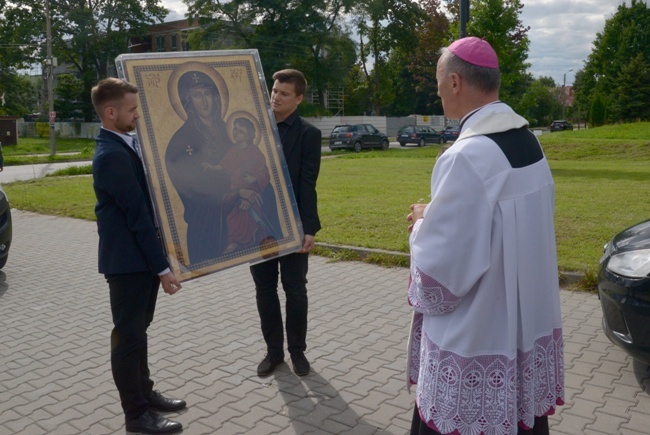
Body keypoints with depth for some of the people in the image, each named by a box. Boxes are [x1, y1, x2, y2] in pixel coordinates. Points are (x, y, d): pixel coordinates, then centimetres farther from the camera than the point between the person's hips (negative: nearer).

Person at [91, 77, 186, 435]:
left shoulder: (127, 145, 9)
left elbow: (147, 203, 18)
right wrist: (162, 267, -19)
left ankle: (144, 392, 35)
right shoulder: (111, 155, -20)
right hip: (127, 260, -9)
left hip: (141, 257, 9)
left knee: (138, 330, 19)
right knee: (128, 335, 3)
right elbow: (137, 215, -22)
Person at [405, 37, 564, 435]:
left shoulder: (466, 157, -25)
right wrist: (438, 217, 8)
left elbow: (439, 269, -23)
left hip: (475, 340, -8)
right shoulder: (528, 141, 3)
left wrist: (423, 224, -4)